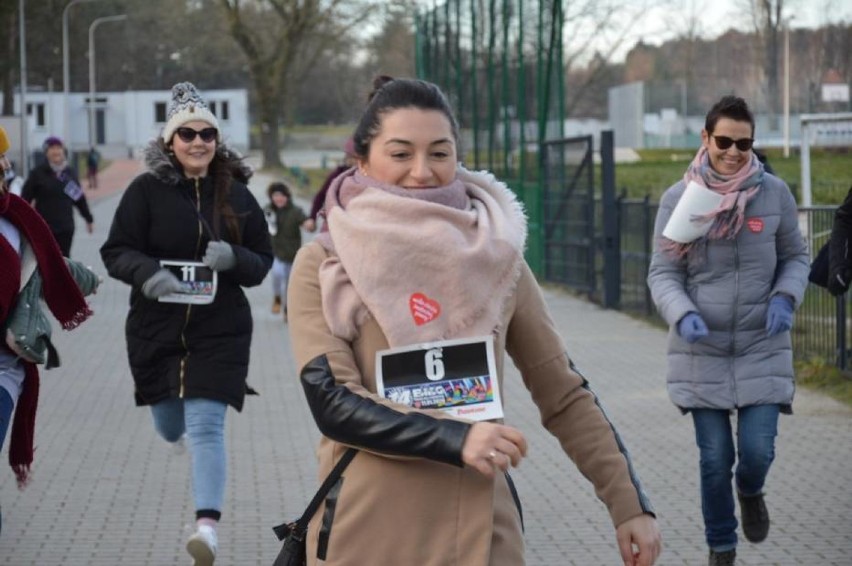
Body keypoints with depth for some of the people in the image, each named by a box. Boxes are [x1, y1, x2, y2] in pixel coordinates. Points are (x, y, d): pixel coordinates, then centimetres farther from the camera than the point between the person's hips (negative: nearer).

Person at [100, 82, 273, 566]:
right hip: (157, 328, 1)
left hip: (220, 331, -1)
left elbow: (263, 262, 5)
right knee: (170, 428, 19)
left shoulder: (237, 195, 0)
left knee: (206, 424, -14)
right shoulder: (148, 190, -5)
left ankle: (208, 525, -16)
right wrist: (147, 272, -25)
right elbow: (116, 251, -5)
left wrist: (234, 258, -17)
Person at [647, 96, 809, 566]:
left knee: (758, 451, -6)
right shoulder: (678, 199, -5)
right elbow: (663, 273, -2)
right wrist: (682, 315, -21)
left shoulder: (774, 193, -2)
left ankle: (750, 492, 32)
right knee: (715, 458, 3)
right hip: (702, 350, 0)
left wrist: (785, 297, -10)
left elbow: (796, 256, 9)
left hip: (762, 348, 0)